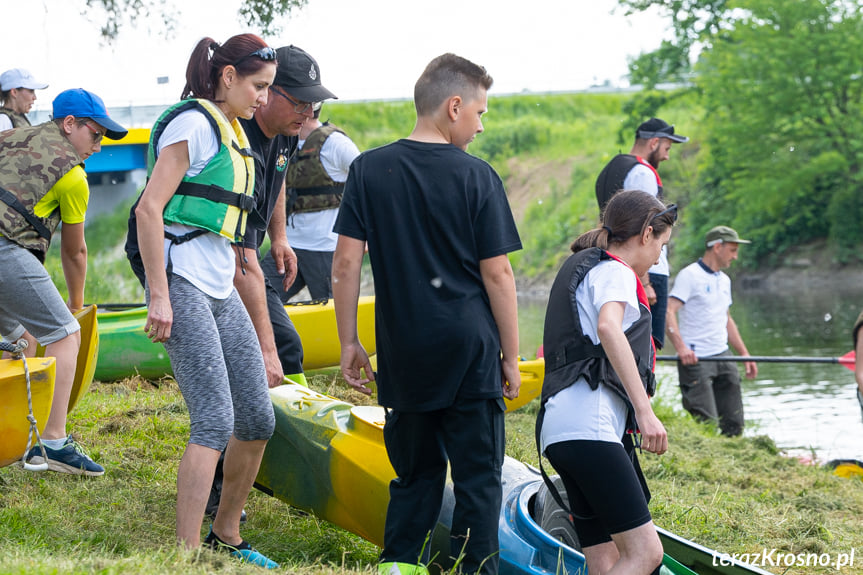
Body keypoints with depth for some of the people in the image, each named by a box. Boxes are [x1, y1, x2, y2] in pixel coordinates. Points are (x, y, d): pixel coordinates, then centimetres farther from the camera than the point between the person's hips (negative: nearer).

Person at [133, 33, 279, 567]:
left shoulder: (232, 131, 18)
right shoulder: (193, 122, -10)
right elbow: (150, 208, -16)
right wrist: (158, 296, -19)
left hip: (221, 291, 9)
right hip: (183, 287, -9)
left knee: (259, 420, 9)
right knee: (215, 422, -15)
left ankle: (225, 535, 24)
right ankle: (186, 554, -12)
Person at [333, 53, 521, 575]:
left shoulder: (369, 169, 3)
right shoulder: (476, 177, -5)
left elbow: (346, 263, 0)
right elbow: (497, 274, -4)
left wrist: (349, 343, 7)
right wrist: (511, 356, 3)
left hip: (404, 355, 3)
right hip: (470, 351, -3)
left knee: (415, 476, 14)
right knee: (478, 477, 5)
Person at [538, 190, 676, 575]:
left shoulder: (581, 267, 30)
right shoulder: (616, 272, -1)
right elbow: (608, 327, -22)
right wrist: (644, 410, -28)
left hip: (559, 426, 10)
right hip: (588, 427, -10)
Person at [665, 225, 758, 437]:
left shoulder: (724, 280, 18)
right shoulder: (689, 275, -9)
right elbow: (669, 312, -19)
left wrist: (744, 354, 21)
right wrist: (681, 347, -32)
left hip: (723, 356, 8)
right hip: (695, 359, -8)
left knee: (733, 423, 4)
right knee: (706, 423, -12)